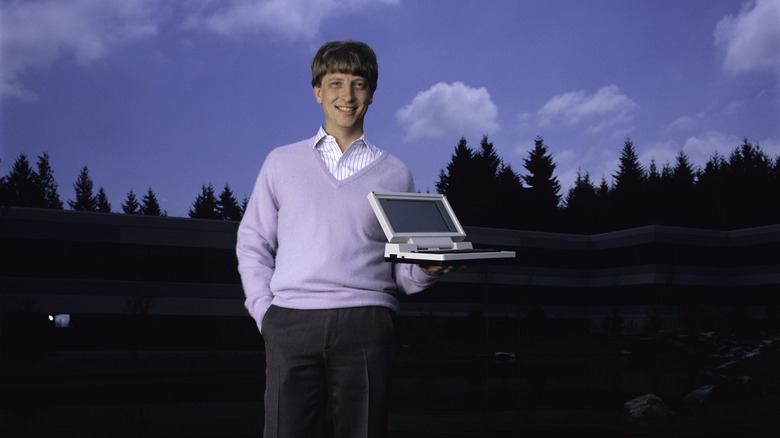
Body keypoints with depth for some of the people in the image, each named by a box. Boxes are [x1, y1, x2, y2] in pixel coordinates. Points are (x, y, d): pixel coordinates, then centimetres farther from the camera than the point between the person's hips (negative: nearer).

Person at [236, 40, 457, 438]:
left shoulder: (395, 174, 15)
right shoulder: (281, 163, 16)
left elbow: (403, 271, 15)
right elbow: (252, 243, 15)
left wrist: (427, 270, -7)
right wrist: (264, 310, 2)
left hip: (366, 324, 0)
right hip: (292, 321, 0)